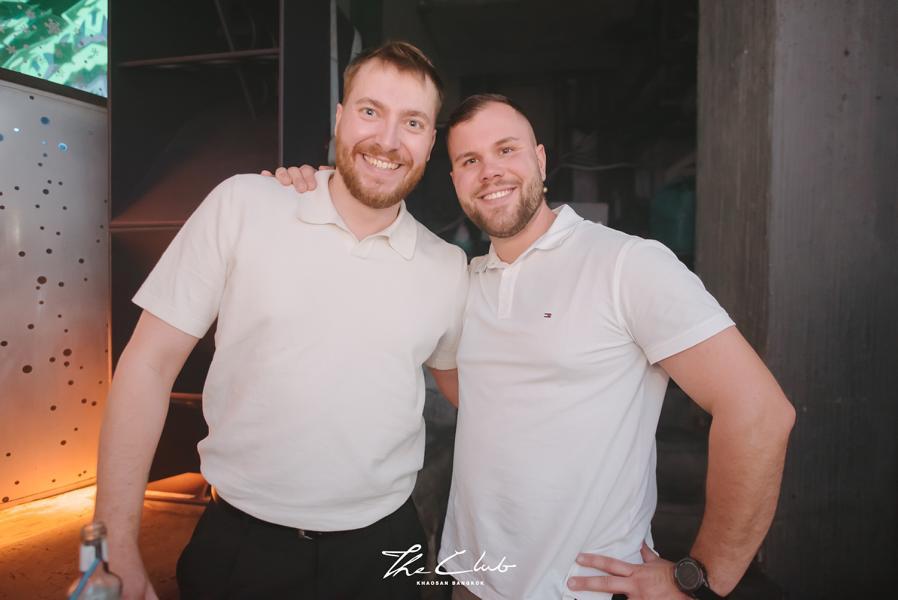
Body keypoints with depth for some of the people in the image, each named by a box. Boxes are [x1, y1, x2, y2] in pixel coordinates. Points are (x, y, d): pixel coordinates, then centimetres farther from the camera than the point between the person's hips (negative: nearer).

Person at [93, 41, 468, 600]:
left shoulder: (449, 268, -4)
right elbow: (150, 364, -8)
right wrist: (117, 547, -7)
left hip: (381, 547, 2)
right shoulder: (242, 205, -10)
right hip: (237, 545, -1)